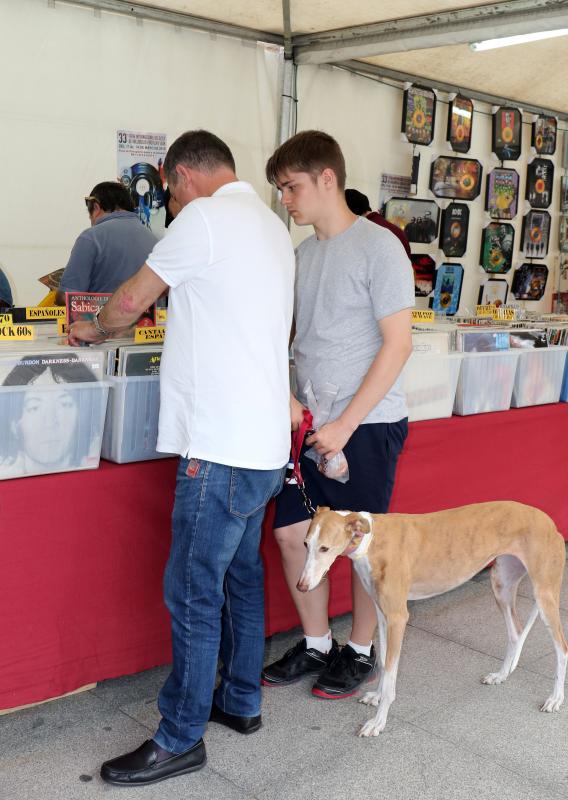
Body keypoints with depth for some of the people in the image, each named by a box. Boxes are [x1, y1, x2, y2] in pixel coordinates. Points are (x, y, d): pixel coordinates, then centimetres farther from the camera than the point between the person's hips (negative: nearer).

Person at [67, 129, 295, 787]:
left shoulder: (205, 217, -11)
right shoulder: (272, 226, 16)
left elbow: (131, 301, -4)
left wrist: (91, 328, 15)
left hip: (220, 446, -10)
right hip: (263, 440, 10)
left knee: (192, 591, 0)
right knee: (240, 574, 19)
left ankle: (179, 739, 12)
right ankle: (240, 701, 33)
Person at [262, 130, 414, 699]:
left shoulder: (378, 247, -10)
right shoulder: (302, 255, 11)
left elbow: (398, 343, -14)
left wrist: (344, 425, -17)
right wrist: (286, 397, -5)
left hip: (368, 425, -6)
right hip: (310, 421, 7)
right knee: (291, 533, 8)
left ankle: (361, 651, 27)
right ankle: (315, 645, 27)